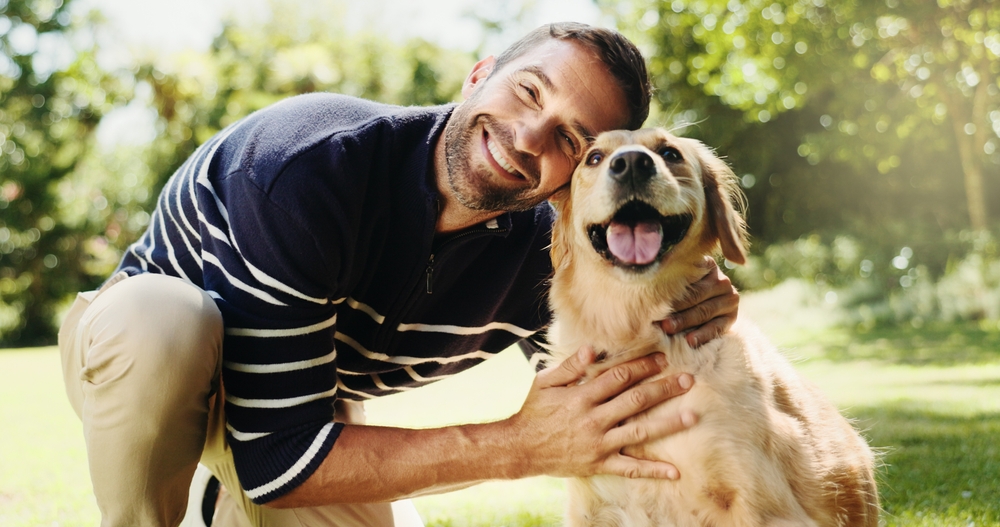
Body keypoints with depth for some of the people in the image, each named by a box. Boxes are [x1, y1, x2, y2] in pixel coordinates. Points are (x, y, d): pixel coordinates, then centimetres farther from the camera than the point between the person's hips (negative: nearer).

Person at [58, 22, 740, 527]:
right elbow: (276, 460, -38)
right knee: (165, 320, -39)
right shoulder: (306, 168, -37)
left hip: (313, 399, 6)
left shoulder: (539, 249, -19)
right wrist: (518, 445, -42)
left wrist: (682, 312, -27)